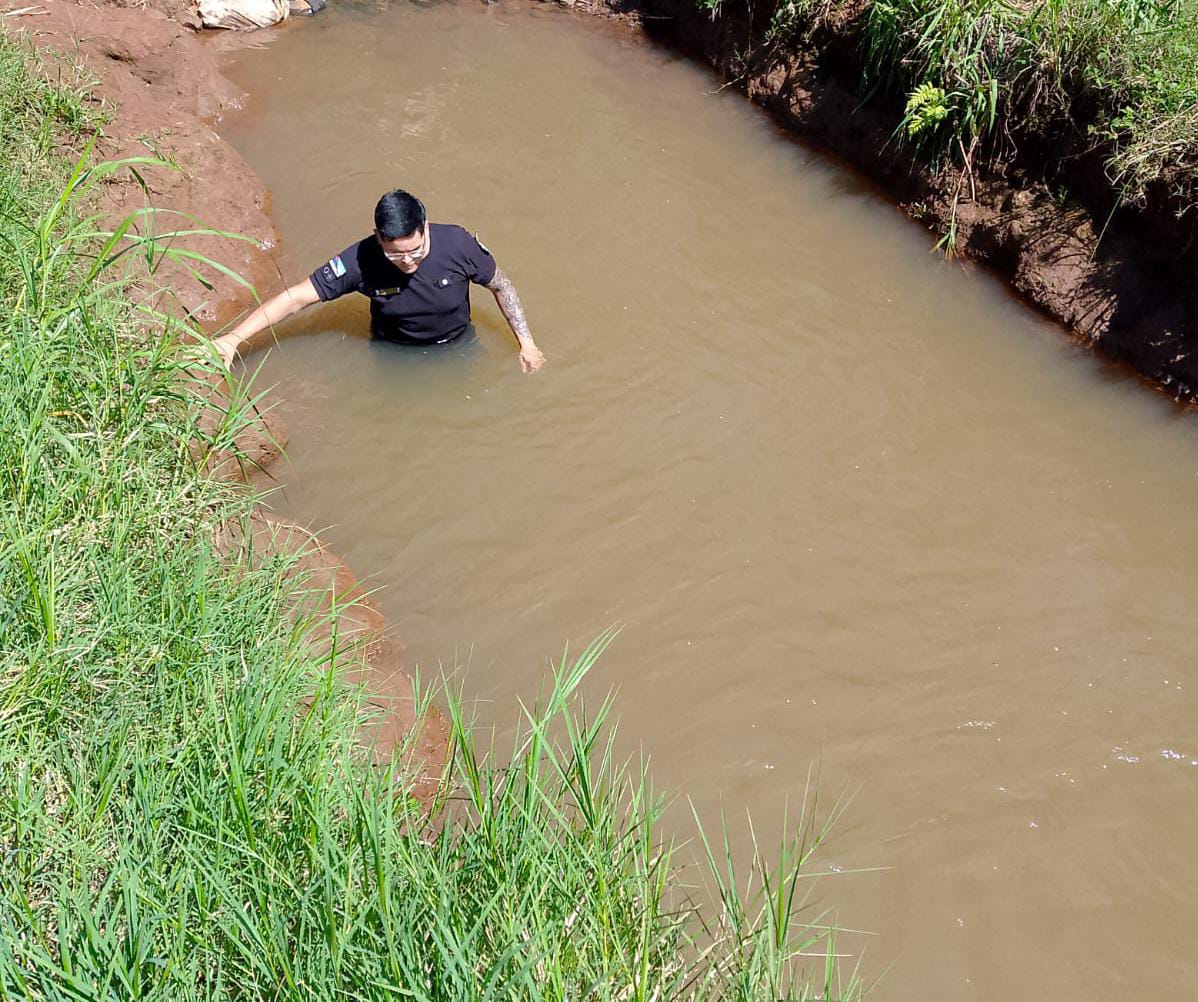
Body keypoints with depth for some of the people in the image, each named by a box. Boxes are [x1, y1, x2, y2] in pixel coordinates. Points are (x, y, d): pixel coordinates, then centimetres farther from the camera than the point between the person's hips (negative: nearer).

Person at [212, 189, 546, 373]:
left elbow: (501, 285, -12)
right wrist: (233, 338, -37)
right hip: (393, 352, 0)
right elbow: (296, 297, -29)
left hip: (454, 346, 1)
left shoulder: (458, 244, -30)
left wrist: (526, 343, -10)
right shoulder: (362, 260, -31)